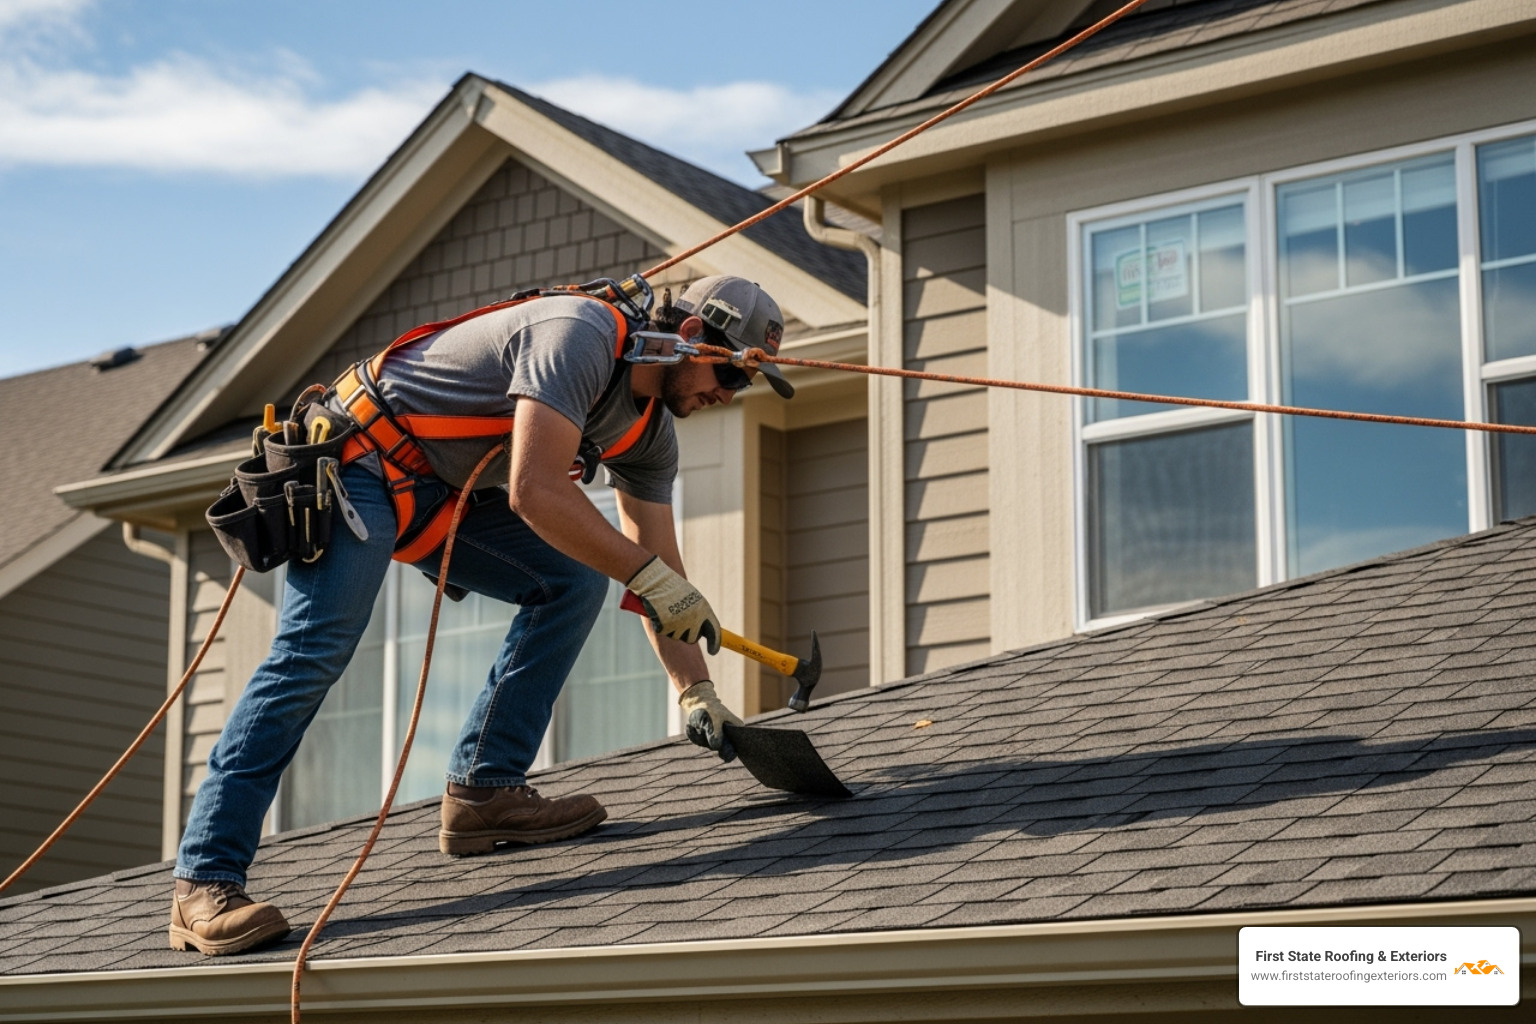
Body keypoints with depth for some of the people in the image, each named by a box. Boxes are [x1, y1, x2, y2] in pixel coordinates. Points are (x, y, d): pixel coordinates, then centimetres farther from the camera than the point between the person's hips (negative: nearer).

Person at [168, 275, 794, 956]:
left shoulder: (651, 430, 6)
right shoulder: (580, 336, -24)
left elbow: (658, 566, 9)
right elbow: (533, 492, -33)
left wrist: (696, 692, 0)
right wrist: (650, 575, -30)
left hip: (445, 494, 10)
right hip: (359, 461, -10)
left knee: (575, 578, 1)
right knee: (316, 649, -22)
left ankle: (483, 791, 1)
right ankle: (205, 882, -23)